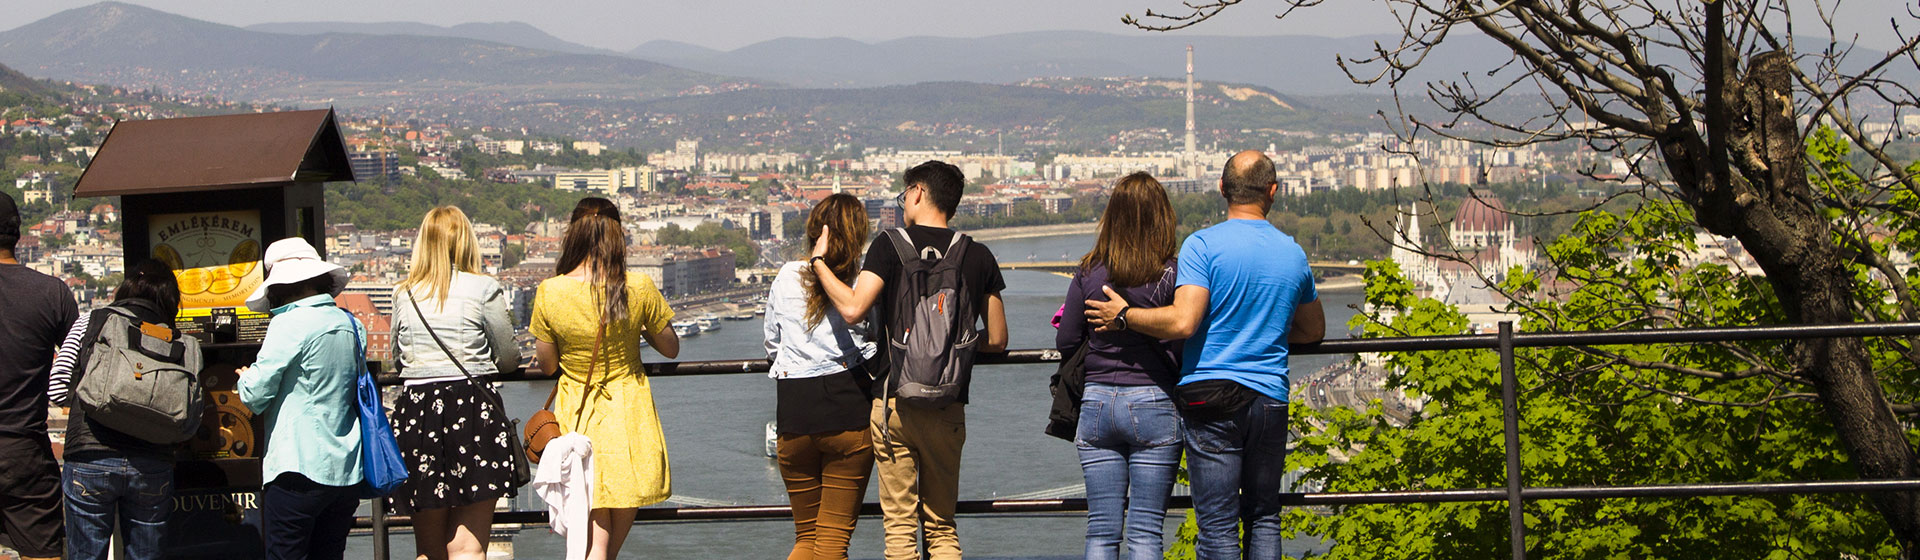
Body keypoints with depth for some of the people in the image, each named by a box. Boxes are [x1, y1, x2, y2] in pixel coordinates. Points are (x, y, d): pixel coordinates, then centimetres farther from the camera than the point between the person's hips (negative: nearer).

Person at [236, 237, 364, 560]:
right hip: (347, 471, 7)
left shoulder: (290, 324, -11)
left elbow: (255, 395, -11)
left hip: (300, 467, -7)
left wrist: (245, 378, 11)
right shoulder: (350, 324, 9)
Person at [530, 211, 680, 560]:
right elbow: (671, 349, 2)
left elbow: (546, 365, -1)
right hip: (629, 410, 0)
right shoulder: (639, 288, -11)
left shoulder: (549, 293, -11)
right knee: (621, 527, 18)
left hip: (576, 412, 0)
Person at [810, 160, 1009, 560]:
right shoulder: (978, 256, 5)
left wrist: (819, 262, 0)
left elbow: (853, 309, -15)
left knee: (899, 526, 2)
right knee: (942, 528, 11)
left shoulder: (891, 245, -4)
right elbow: (997, 340, 7)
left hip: (895, 400, -2)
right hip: (948, 407, 3)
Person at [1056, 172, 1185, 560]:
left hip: (1097, 402, 3)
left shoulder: (1088, 273, 1)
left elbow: (1065, 343, 6)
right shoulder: (1170, 274, -9)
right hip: (1154, 404, -3)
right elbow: (1180, 347, -11)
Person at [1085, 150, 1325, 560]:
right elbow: (1313, 331, 21)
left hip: (1211, 396, -4)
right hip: (1271, 397, 4)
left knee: (1218, 526, -3)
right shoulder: (1294, 254, 9)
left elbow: (1183, 322, -18)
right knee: (1264, 518, 14)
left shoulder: (1203, 245, -7)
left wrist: (1123, 317, -5)